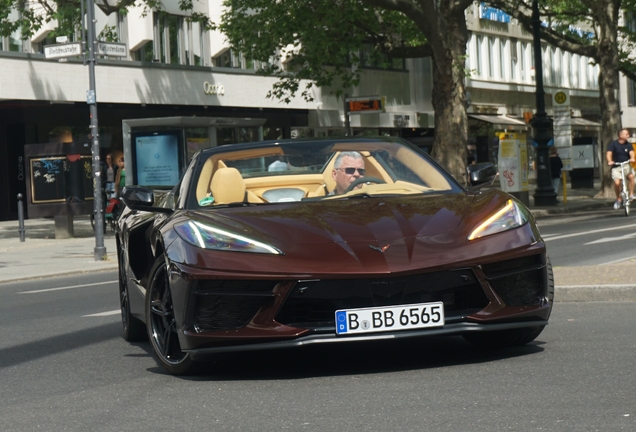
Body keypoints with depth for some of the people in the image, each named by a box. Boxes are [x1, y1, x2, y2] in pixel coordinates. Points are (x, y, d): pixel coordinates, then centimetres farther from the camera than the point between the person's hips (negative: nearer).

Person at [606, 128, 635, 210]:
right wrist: (610, 161, -35)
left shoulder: (628, 145, 3)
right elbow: (609, 153, -15)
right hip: (616, 166, -2)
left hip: (626, 165, 2)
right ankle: (618, 200, 8)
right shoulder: (613, 144, -5)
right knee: (617, 183, -16)